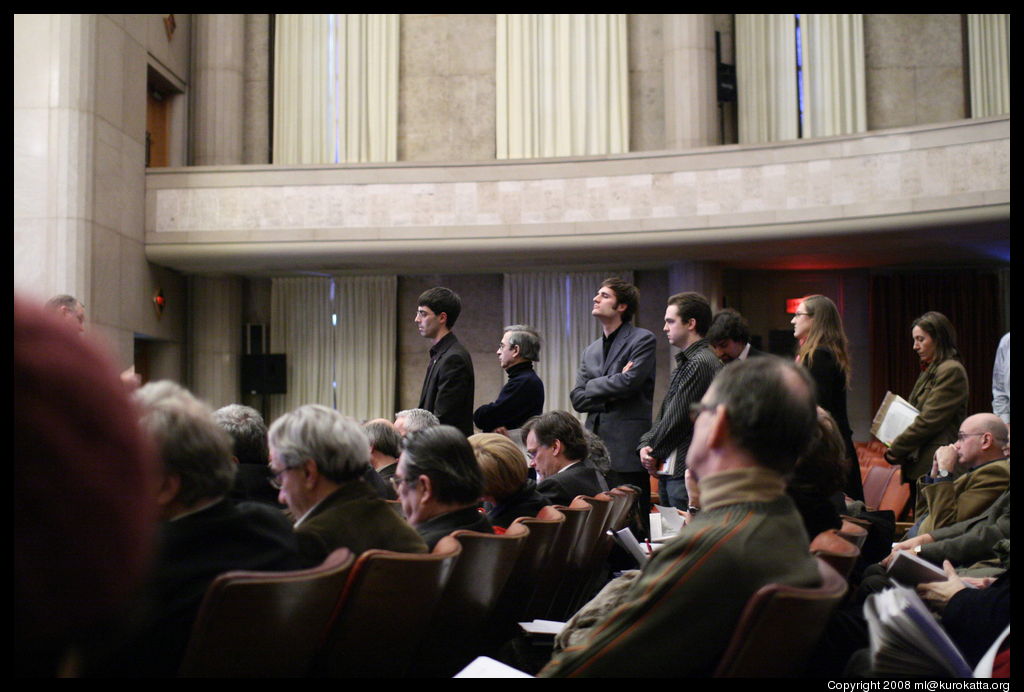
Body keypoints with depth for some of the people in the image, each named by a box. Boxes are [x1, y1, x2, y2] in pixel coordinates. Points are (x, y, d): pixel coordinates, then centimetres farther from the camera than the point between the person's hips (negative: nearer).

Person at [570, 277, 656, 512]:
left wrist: (592, 386, -1)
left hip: (627, 449, -6)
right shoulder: (591, 351, 18)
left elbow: (630, 381, -16)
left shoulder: (642, 339, -1)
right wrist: (611, 395, -7)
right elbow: (577, 399, 10)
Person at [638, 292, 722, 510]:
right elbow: (665, 414, 17)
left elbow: (677, 418, -15)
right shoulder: (685, 362, 18)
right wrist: (646, 444, 1)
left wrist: (653, 453, -4)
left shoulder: (701, 362, -14)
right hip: (670, 471, 10)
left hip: (687, 470, -10)